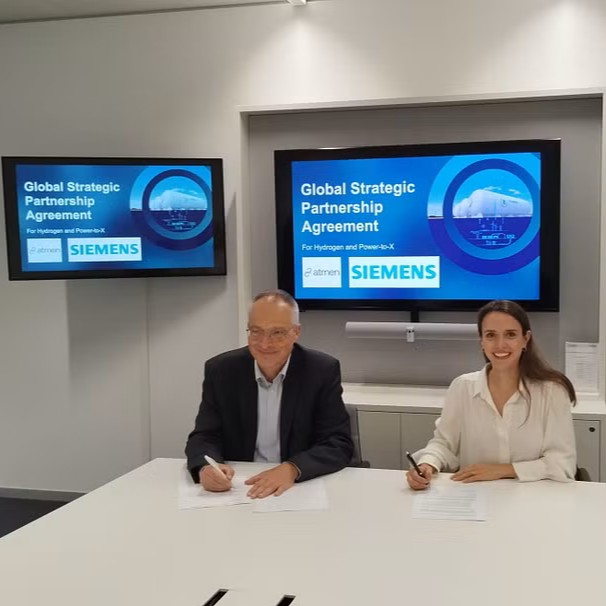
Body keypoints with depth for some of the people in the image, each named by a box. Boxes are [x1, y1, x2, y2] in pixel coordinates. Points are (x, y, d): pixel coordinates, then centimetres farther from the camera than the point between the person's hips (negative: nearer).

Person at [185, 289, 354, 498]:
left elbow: (340, 444, -11)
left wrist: (291, 469, -29)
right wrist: (206, 468, -25)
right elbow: (204, 437, -2)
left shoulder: (322, 371, -7)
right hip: (237, 489, 1)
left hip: (303, 490, -1)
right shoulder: (221, 370, -2)